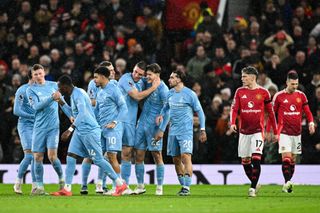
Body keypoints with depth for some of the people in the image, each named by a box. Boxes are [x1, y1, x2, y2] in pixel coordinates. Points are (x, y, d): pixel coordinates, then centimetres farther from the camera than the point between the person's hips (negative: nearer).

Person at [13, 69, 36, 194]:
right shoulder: (22, 90, -9)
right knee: (29, 155, -15)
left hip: (37, 126, 6)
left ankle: (35, 186, 5)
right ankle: (18, 183, -2)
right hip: (25, 125, -6)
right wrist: (32, 116, -19)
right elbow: (16, 111, -12)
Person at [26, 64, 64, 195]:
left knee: (52, 156, -11)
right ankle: (39, 187, 7)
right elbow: (36, 106, -14)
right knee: (37, 157, -1)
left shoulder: (53, 85, 7)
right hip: (39, 127, 1)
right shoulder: (31, 90, 1)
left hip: (53, 126, 0)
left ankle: (61, 178, 13)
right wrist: (51, 98, -23)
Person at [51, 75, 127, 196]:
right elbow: (72, 114, 27)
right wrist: (61, 102, 19)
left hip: (89, 131, -10)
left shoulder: (78, 94, -16)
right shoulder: (73, 95, 15)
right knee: (70, 157, 1)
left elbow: (82, 114, -27)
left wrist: (70, 130, -31)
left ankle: (120, 184, 1)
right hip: (79, 131, 10)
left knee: (98, 159, -7)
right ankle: (67, 189, 0)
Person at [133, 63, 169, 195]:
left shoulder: (163, 89, -12)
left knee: (157, 155, -3)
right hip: (142, 124, 7)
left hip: (154, 126, -7)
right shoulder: (148, 84, 9)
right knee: (138, 155, 4)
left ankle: (160, 187, 2)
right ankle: (140, 186, 11)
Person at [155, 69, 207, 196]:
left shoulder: (189, 94, -8)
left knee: (186, 156, -16)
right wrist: (161, 130, 18)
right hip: (173, 131, 7)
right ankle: (183, 185, 17)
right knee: (176, 159, 7)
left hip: (186, 131, -7)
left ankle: (187, 187, -16)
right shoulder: (170, 94, 11)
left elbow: (200, 112, -3)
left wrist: (202, 130, -6)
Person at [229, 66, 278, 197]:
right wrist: (232, 123, -20)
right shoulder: (240, 92, 5)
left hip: (258, 131, -3)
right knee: (245, 161, 7)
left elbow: (270, 112, 6)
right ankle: (254, 184, 26)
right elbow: (234, 109, -1)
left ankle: (253, 188, -10)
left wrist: (275, 131, 8)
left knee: (256, 159, -14)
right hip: (244, 131, 3)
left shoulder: (263, 93, -1)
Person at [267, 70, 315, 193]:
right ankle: (287, 183, -21)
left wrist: (311, 122, -13)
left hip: (297, 132, 4)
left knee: (293, 160, 9)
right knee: (286, 158, -16)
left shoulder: (301, 95, 5)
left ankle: (287, 184, 17)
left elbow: (307, 112, 7)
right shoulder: (279, 96, -3)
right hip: (284, 132, -4)